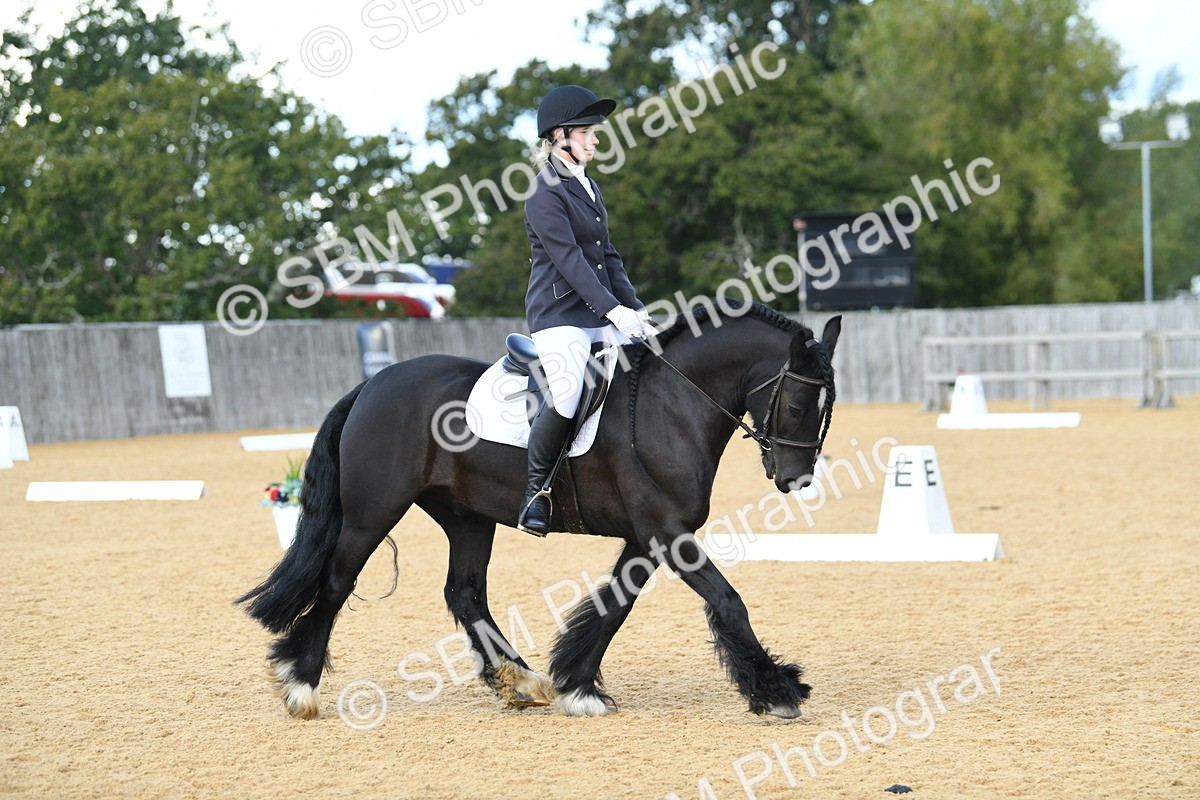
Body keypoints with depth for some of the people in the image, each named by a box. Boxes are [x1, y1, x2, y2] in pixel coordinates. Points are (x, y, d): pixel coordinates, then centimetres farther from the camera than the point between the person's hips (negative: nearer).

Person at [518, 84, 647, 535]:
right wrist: (614, 310, -25)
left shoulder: (588, 188, 17)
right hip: (559, 315, -9)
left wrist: (636, 309, 6)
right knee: (566, 398, -28)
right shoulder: (546, 195, -9)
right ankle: (535, 489, -8)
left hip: (601, 316, 9)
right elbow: (569, 261, -18)